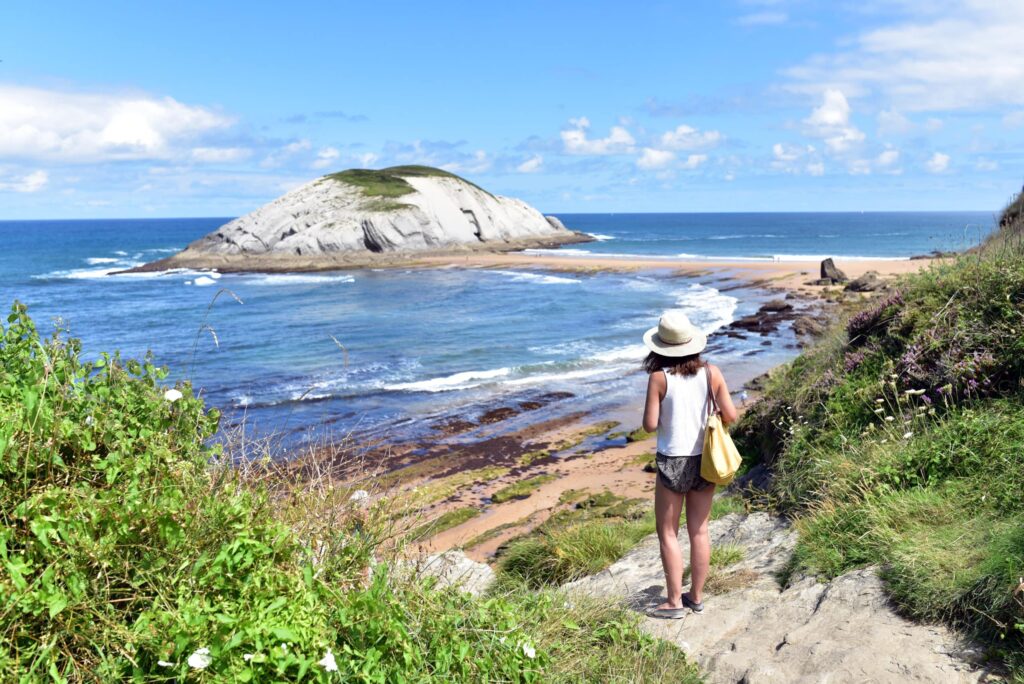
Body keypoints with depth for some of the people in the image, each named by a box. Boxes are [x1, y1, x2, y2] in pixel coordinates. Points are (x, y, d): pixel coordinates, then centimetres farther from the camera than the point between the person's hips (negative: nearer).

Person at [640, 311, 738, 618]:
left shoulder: (659, 378, -13)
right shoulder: (711, 373, -3)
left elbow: (650, 425, -13)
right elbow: (730, 415, -3)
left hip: (672, 462, -4)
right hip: (704, 460, 4)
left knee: (668, 533, 8)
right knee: (699, 531, 13)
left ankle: (675, 601, 11)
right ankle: (695, 597, 23)